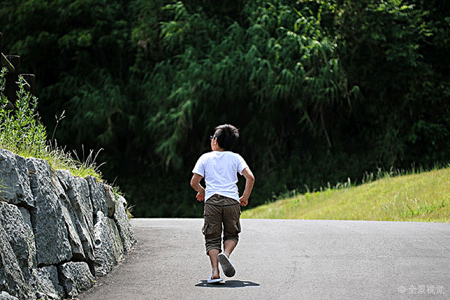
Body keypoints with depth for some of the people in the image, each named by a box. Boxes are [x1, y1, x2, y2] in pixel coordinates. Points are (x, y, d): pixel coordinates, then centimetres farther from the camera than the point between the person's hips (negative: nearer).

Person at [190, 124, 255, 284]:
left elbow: (194, 182, 6)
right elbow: (250, 177, -2)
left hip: (212, 201, 0)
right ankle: (225, 254, -16)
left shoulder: (205, 158, 9)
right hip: (232, 201, 0)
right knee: (232, 235, 15)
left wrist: (201, 191, 27)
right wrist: (245, 197, 10)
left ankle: (215, 271, -13)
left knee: (212, 238, 4)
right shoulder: (235, 158, 10)